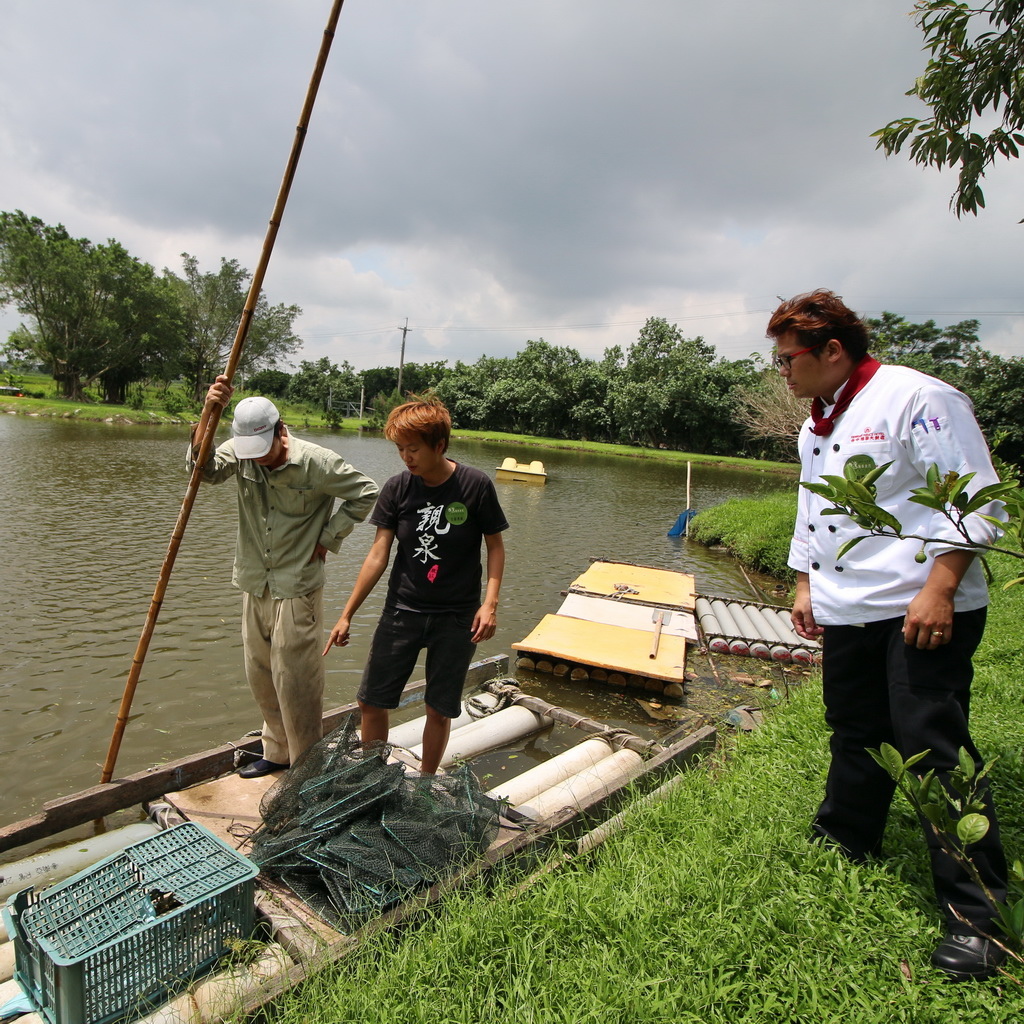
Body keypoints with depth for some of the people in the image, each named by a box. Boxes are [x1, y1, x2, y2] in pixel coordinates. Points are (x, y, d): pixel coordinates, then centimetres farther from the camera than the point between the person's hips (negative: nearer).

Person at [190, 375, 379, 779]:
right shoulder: (239, 451, -2)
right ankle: (277, 752, 35)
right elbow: (206, 470, -18)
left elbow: (365, 493, -8)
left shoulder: (315, 461, -16)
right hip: (254, 584, 6)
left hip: (296, 587, -6)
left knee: (294, 678, -1)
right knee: (260, 674, 16)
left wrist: (328, 538, -8)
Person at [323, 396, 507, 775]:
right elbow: (378, 554, -3)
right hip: (402, 611, 2)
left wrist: (490, 602, -13)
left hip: (456, 617, -2)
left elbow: (495, 545, -2)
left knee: (440, 710, 9)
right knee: (371, 701, 5)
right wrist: (347, 615, -4)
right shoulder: (397, 488, -5)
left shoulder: (475, 485, -11)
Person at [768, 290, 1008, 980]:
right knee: (855, 736, 20)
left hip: (923, 612, -8)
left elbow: (975, 501, -16)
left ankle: (977, 914, 11)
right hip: (846, 613, 8)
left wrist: (937, 591, -21)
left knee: (934, 749, -5)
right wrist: (806, 584, 19)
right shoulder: (816, 426, 15)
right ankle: (844, 843, 39)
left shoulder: (917, 399, -12)